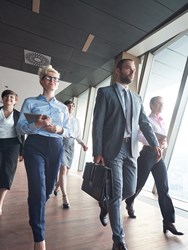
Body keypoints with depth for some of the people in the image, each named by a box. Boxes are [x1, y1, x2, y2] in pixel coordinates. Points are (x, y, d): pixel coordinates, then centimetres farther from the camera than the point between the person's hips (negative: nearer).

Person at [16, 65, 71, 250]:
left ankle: (36, 214, 46)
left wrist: (59, 129, -11)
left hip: (56, 148, 4)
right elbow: (19, 127, -1)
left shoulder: (63, 107, 14)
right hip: (35, 146, -3)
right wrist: (36, 124, -21)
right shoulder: (30, 102, 5)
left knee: (48, 187, 13)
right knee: (38, 189, -10)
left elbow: (69, 130, 11)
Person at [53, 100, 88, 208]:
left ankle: (57, 186, 41)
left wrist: (83, 144, -1)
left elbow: (78, 136, 13)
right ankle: (65, 197, -6)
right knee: (63, 169, -14)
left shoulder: (76, 120, 12)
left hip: (71, 144, 5)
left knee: (66, 170, 12)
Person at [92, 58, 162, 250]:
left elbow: (145, 124, 12)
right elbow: (98, 124, -6)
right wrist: (97, 152, -13)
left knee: (130, 190, 12)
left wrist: (155, 144, -5)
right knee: (116, 193, 0)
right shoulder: (105, 92, 1)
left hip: (131, 150, 6)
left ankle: (105, 205, 42)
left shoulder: (137, 98, 17)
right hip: (112, 150, -5)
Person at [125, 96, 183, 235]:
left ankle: (168, 222, 7)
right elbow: (139, 135, -17)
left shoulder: (163, 122, 17)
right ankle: (130, 204, 33)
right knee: (139, 183, 7)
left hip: (159, 156, 6)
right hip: (147, 154, -6)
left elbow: (164, 139, 20)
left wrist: (165, 144, -2)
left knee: (164, 188, 1)